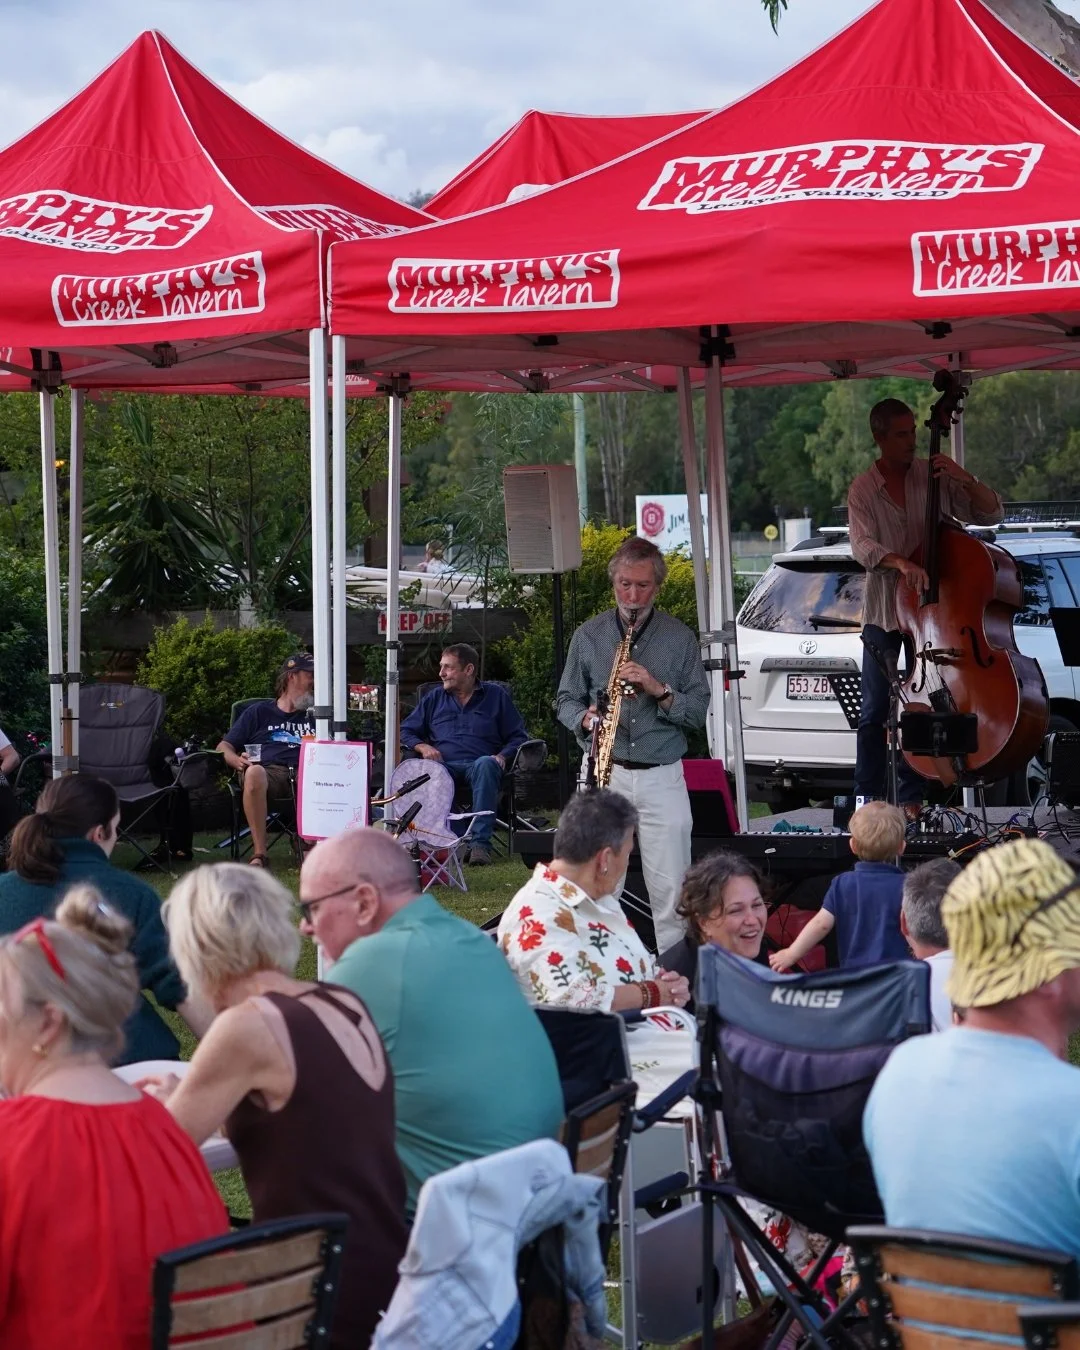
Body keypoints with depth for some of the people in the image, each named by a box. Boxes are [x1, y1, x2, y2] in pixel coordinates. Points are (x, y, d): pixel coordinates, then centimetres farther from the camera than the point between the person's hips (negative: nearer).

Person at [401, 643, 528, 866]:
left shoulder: (495, 695, 16)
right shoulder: (434, 699, 23)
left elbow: (518, 737, 14)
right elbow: (406, 731, 22)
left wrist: (503, 756, -7)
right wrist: (422, 746, 0)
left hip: (479, 766, -1)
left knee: (486, 764, -40)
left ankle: (480, 842, -42)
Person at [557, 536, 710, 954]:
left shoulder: (681, 638, 6)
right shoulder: (588, 636, 9)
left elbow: (698, 712, 3)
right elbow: (566, 699, 14)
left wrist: (659, 690, -14)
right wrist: (585, 718, -8)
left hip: (662, 777, -1)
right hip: (604, 774, 1)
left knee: (671, 892, -3)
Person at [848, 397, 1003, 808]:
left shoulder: (935, 477, 0)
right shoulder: (862, 490, -1)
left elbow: (991, 514, 1)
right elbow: (861, 545, -15)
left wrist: (965, 480, -16)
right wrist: (900, 562, -34)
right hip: (883, 613, 0)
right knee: (874, 712, 2)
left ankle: (911, 797, 11)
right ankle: (867, 799, 10)